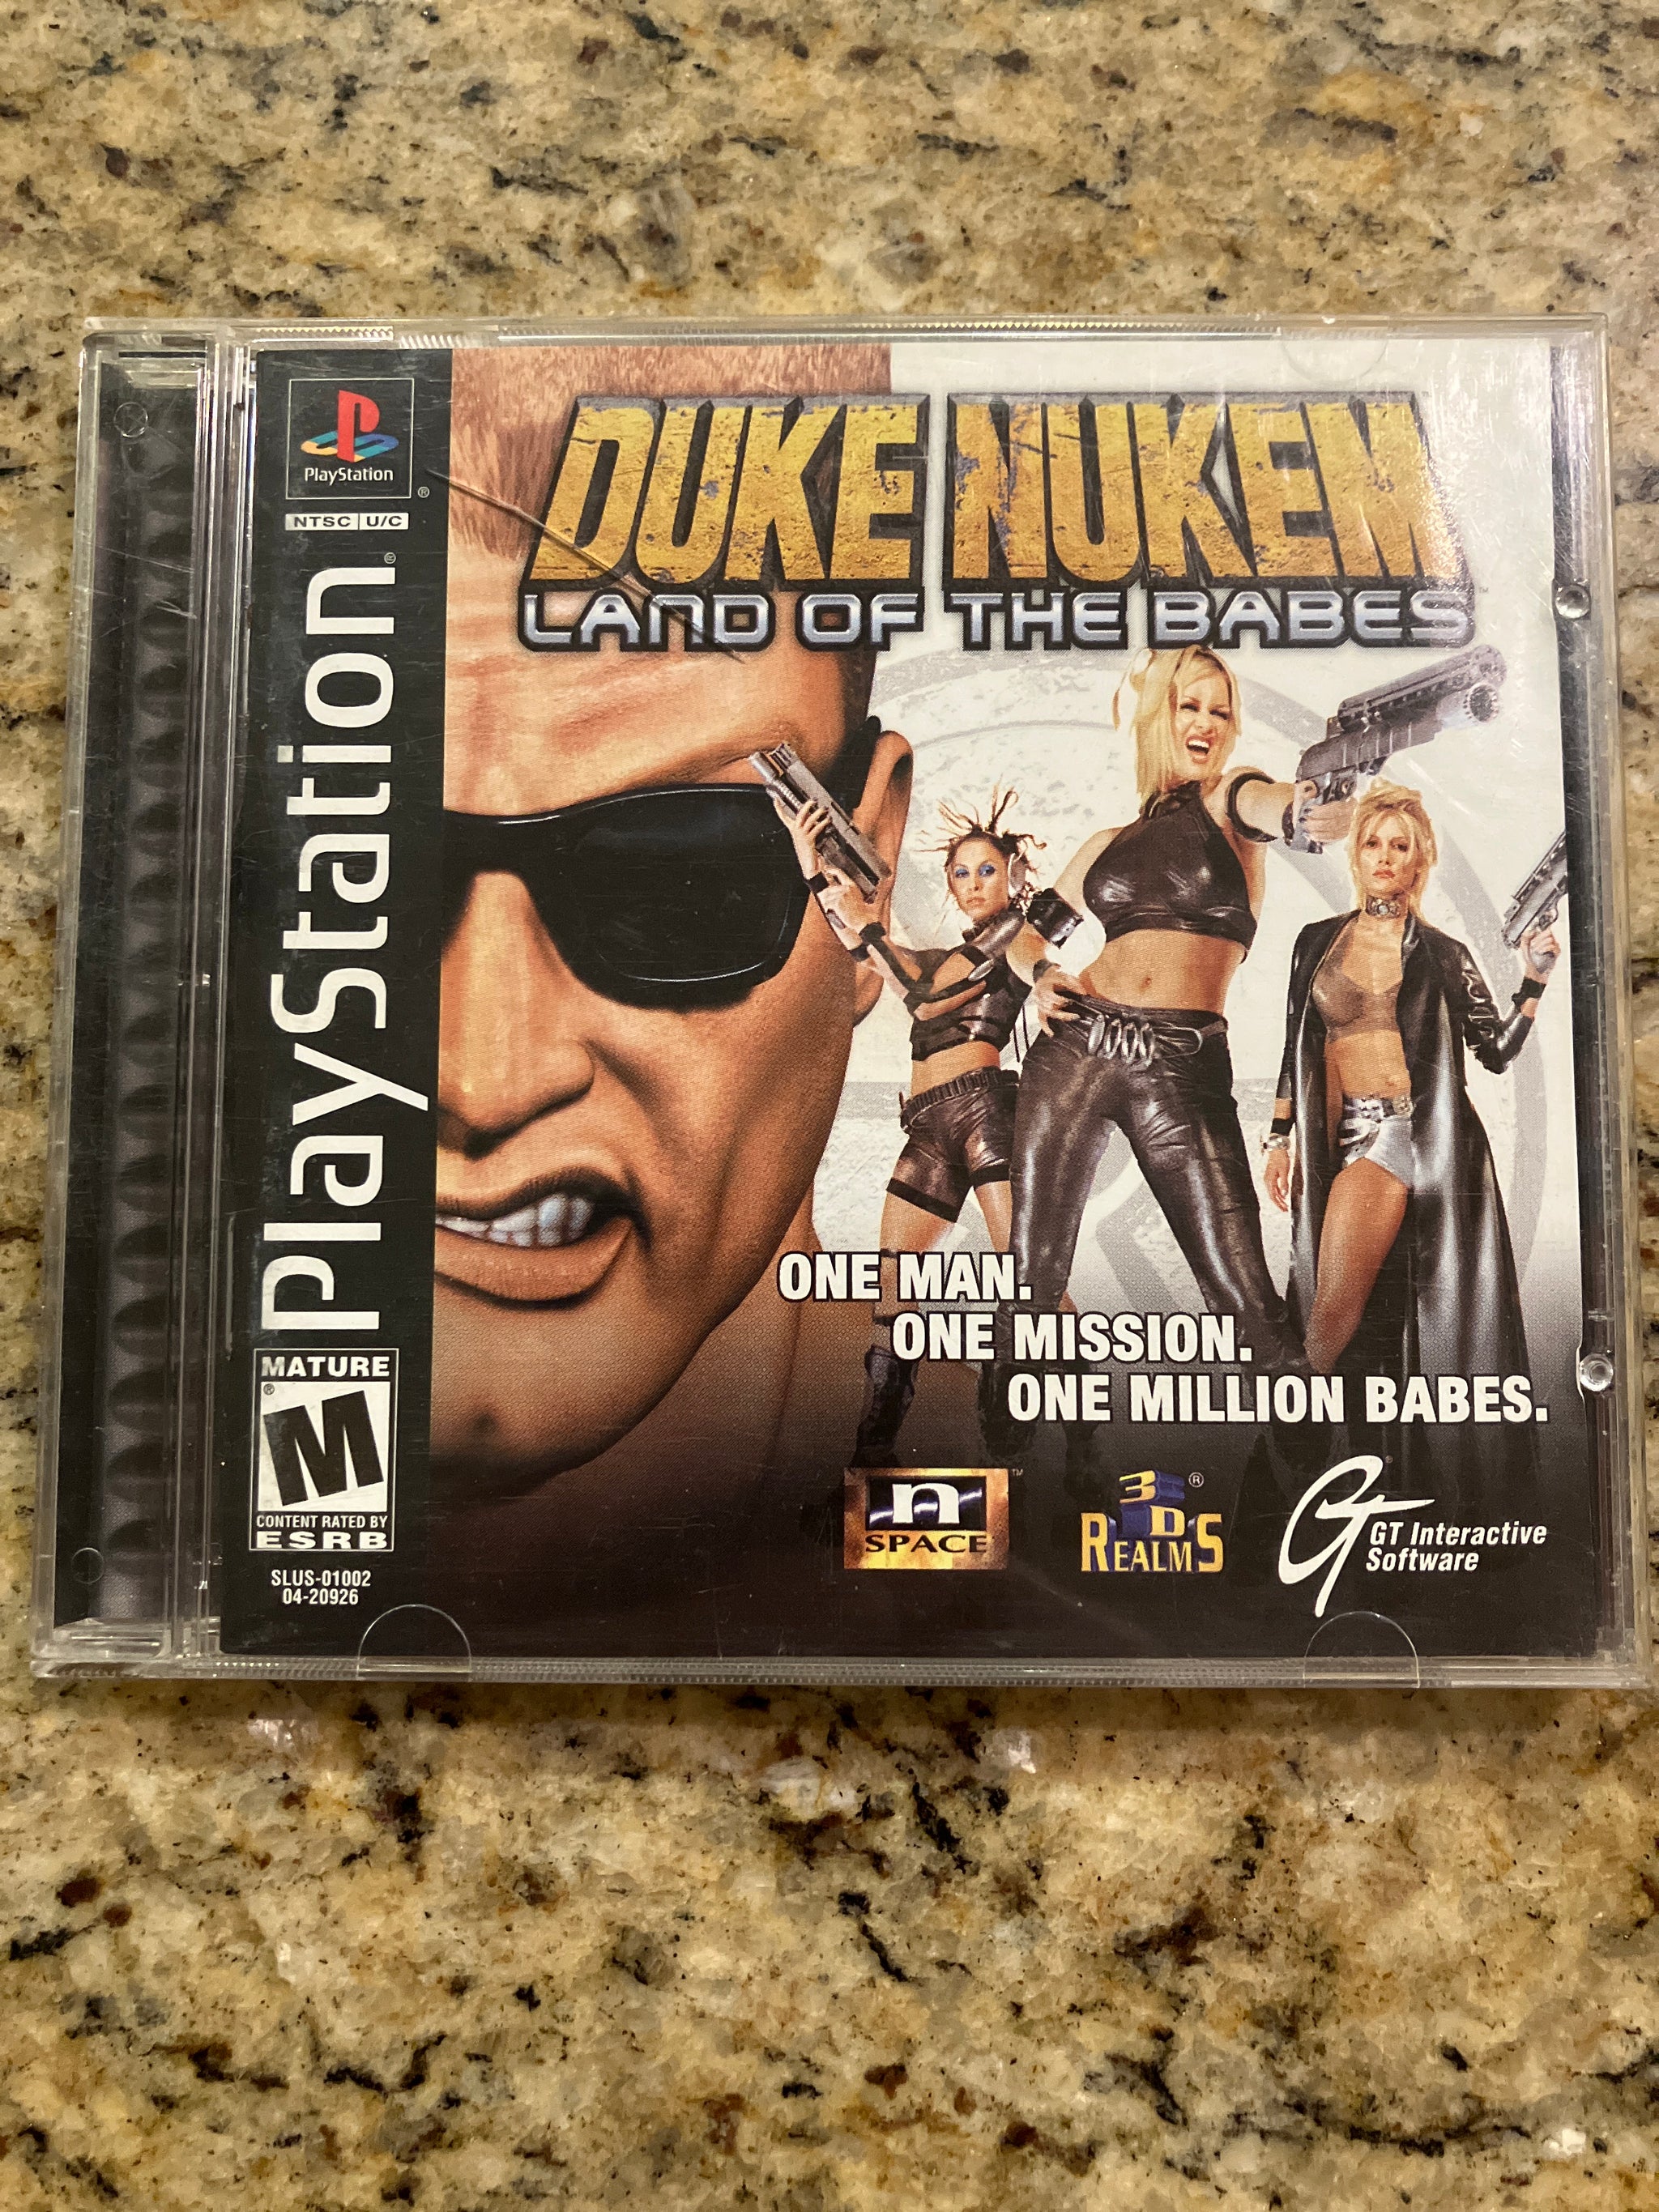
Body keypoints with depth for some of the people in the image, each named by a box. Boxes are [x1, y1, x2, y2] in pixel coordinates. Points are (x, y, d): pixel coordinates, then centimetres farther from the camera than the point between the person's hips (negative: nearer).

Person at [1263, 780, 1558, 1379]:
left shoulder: (1444, 956, 7)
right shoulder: (1317, 941, 11)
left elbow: (1497, 1050, 5)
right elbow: (1296, 1048, 13)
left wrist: (1535, 977, -5)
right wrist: (1279, 1139, 9)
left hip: (1418, 1130, -2)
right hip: (1342, 1135, 2)